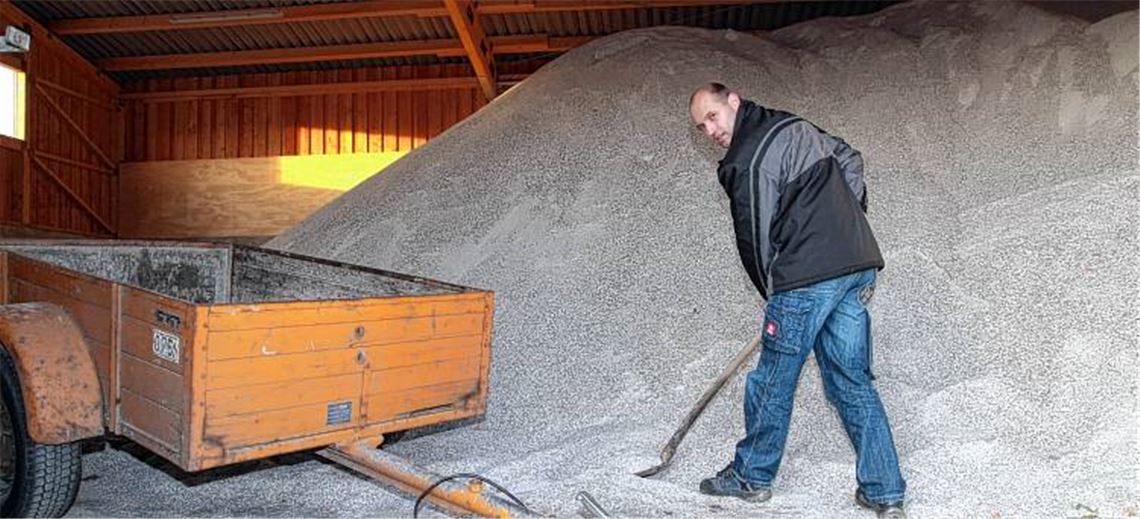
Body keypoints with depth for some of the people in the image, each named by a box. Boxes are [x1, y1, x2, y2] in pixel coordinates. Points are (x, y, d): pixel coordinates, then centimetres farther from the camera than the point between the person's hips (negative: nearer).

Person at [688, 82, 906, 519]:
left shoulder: (746, 162, -10)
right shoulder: (796, 127, 16)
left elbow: (757, 240, -6)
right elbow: (850, 159, 30)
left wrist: (774, 295, 9)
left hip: (807, 276, -9)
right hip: (858, 265, 9)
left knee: (774, 379, 7)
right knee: (852, 379, 12)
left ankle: (751, 475, 23)